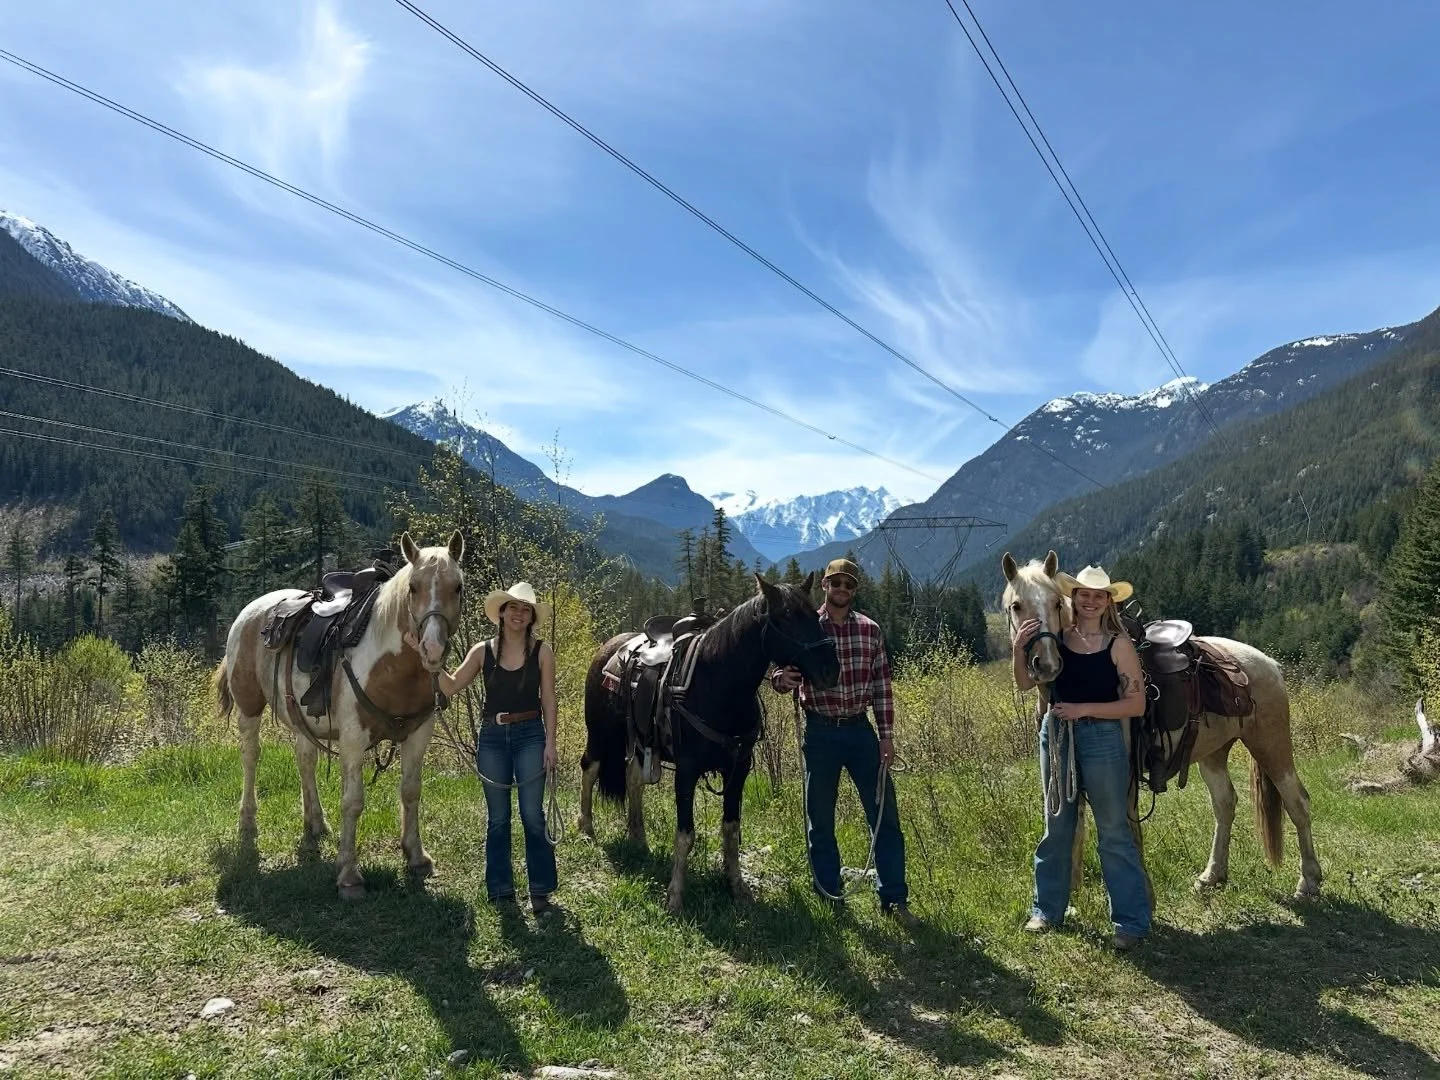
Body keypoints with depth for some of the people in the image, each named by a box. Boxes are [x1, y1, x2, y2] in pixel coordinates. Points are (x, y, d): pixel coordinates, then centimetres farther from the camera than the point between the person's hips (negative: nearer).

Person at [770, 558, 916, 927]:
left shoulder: (870, 630, 3)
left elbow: (882, 685, 5)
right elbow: (782, 673, -2)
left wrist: (887, 734, 1)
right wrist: (781, 680, -27)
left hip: (861, 730, 2)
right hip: (820, 732, -2)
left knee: (885, 815, 2)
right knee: (820, 819, 8)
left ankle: (894, 898, 13)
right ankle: (829, 896, 23)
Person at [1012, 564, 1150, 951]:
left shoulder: (1119, 644, -9)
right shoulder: (1054, 636, -2)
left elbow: (1136, 704, -11)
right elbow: (1025, 684, -4)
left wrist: (1084, 709, -20)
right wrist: (1019, 647, -21)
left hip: (1102, 738, -3)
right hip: (1055, 735, 4)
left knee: (1114, 832, 6)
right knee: (1056, 826, 16)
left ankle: (1131, 920, 19)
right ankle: (1047, 908, 30)